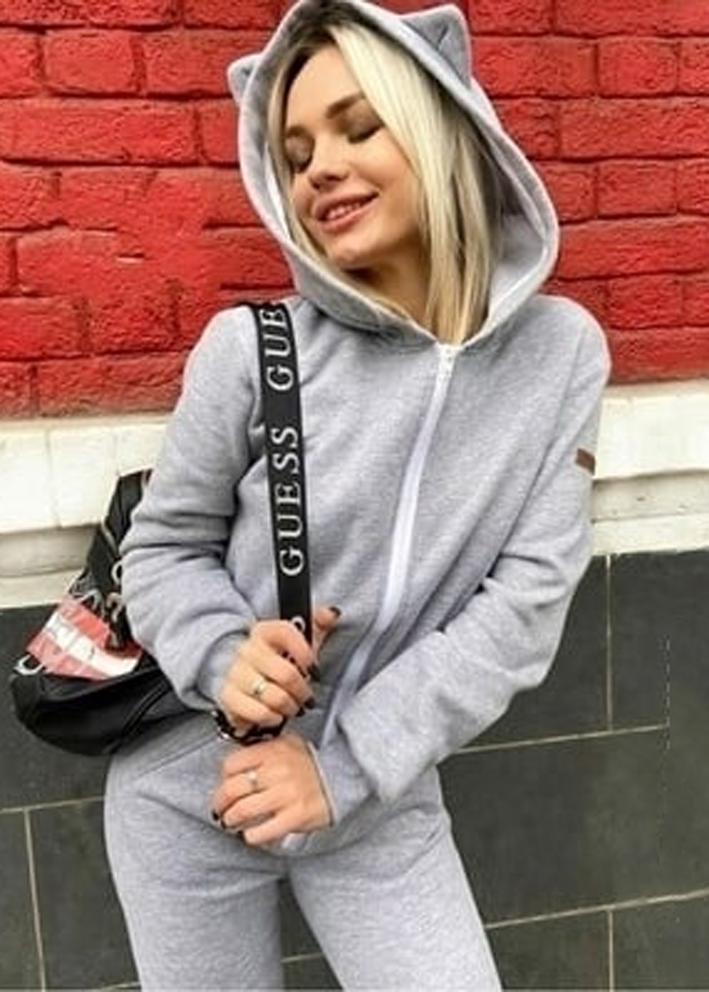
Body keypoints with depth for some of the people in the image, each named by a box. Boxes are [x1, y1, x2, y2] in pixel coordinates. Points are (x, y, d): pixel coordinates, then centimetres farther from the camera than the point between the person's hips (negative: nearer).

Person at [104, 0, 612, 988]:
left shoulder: (560, 351, -9)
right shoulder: (252, 348, -14)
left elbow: (528, 598, -11)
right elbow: (162, 547, -2)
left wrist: (345, 768, -15)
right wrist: (224, 658, -22)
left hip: (381, 797, 1)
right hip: (189, 786, 0)